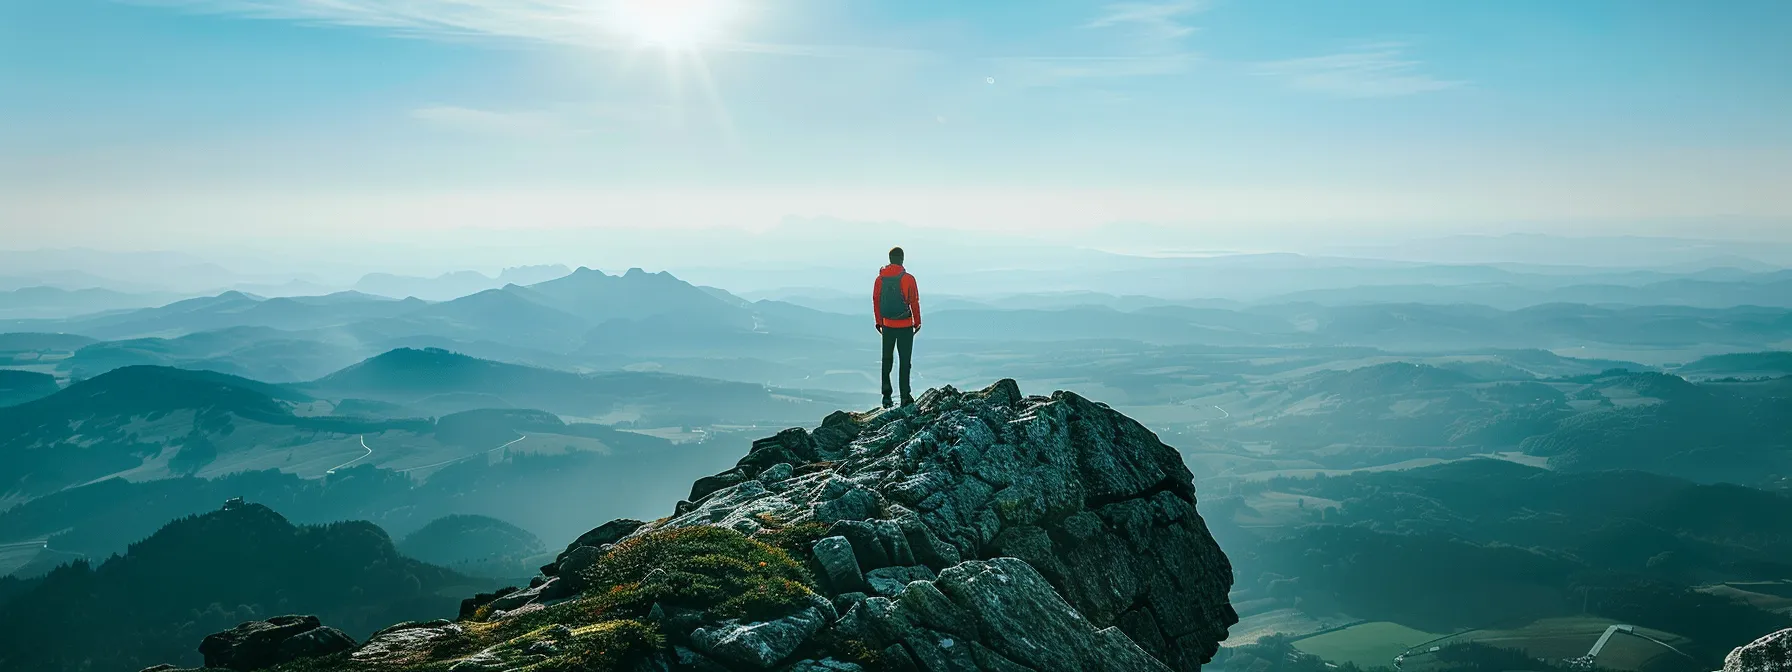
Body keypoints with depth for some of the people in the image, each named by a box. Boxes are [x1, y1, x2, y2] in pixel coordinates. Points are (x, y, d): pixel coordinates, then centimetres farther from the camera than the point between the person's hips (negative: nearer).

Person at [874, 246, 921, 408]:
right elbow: (914, 302, -8)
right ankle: (905, 397, 4)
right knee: (905, 361, 4)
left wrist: (879, 322, 16)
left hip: (887, 326, 3)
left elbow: (876, 301, 5)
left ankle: (886, 396, 12)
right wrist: (917, 322, 4)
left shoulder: (880, 278, -1)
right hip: (905, 326, -3)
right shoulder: (908, 279, -12)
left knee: (886, 361, 13)